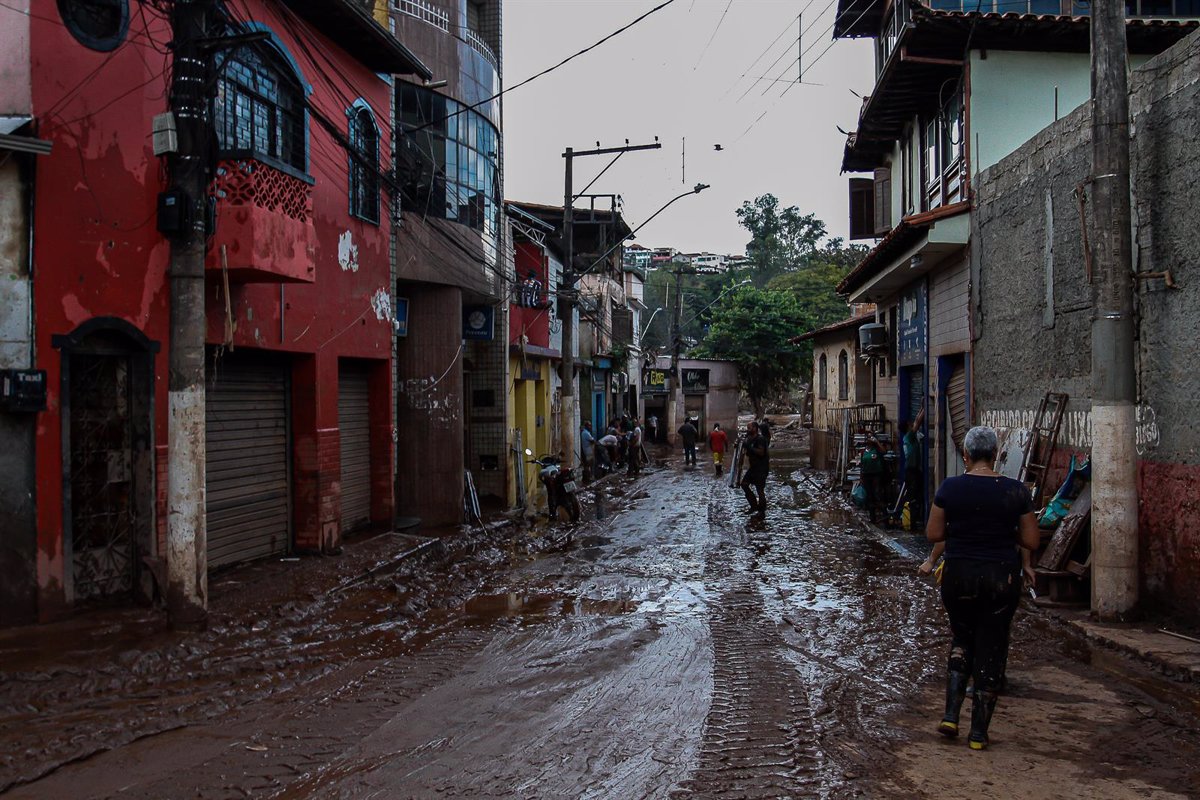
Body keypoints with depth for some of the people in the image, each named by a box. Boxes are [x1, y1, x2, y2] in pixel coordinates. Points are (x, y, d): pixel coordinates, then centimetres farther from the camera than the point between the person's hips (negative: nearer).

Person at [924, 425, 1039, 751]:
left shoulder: (950, 487, -7)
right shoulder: (1016, 491, -6)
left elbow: (933, 534, -3)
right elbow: (1031, 541, -2)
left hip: (959, 575, 1)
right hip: (1002, 577, 0)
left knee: (961, 640, 21)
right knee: (991, 650, 10)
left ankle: (950, 715, 12)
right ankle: (978, 732, 14)